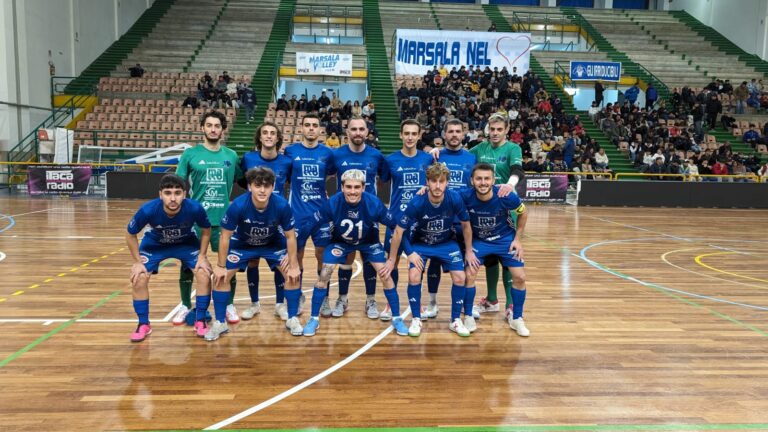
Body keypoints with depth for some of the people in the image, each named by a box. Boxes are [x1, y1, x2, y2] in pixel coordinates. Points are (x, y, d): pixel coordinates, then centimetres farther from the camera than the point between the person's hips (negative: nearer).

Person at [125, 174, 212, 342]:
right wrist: (137, 262, -15)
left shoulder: (195, 208, -35)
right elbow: (130, 235, -15)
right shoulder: (148, 210, -35)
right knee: (138, 279, -13)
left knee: (204, 275, -15)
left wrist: (202, 257, -15)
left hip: (187, 243, 0)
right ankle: (144, 324, 8)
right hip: (154, 244, 0)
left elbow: (206, 231, -12)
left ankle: (201, 321, 4)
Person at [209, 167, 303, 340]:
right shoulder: (238, 206, -34)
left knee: (293, 275, -11)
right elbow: (225, 237, -20)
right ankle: (220, 323, 9)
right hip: (242, 244, 0)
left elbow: (290, 237, -18)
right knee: (220, 277, -10)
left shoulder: (282, 205, -32)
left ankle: (292, 319, 9)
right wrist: (220, 266, -15)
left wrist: (294, 266, -15)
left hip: (274, 244, 0)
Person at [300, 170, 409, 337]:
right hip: (340, 241, 0)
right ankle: (314, 319, 7)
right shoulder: (332, 203, -32)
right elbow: (310, 227, -21)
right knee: (324, 275, -12)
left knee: (385, 274, -12)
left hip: (369, 242, 0)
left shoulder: (374, 204, -33)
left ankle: (397, 318, 7)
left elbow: (396, 226, -21)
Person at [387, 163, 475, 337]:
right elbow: (398, 231, -19)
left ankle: (456, 321, 10)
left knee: (459, 278, -11)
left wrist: (469, 251, 0)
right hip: (421, 243, -1)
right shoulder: (417, 203, -30)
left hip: (447, 243, 2)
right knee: (414, 278, -20)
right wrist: (392, 259, -12)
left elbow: (466, 225, -7)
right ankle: (416, 320, 2)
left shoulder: (455, 199, -25)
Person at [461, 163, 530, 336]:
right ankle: (468, 317, 8)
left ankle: (516, 318, 18)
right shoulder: (465, 197, -28)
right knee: (469, 275, -13)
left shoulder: (506, 197, -27)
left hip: (505, 239, 1)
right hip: (477, 240, 0)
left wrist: (517, 239, -5)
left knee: (519, 277, -3)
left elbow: (523, 213, -6)